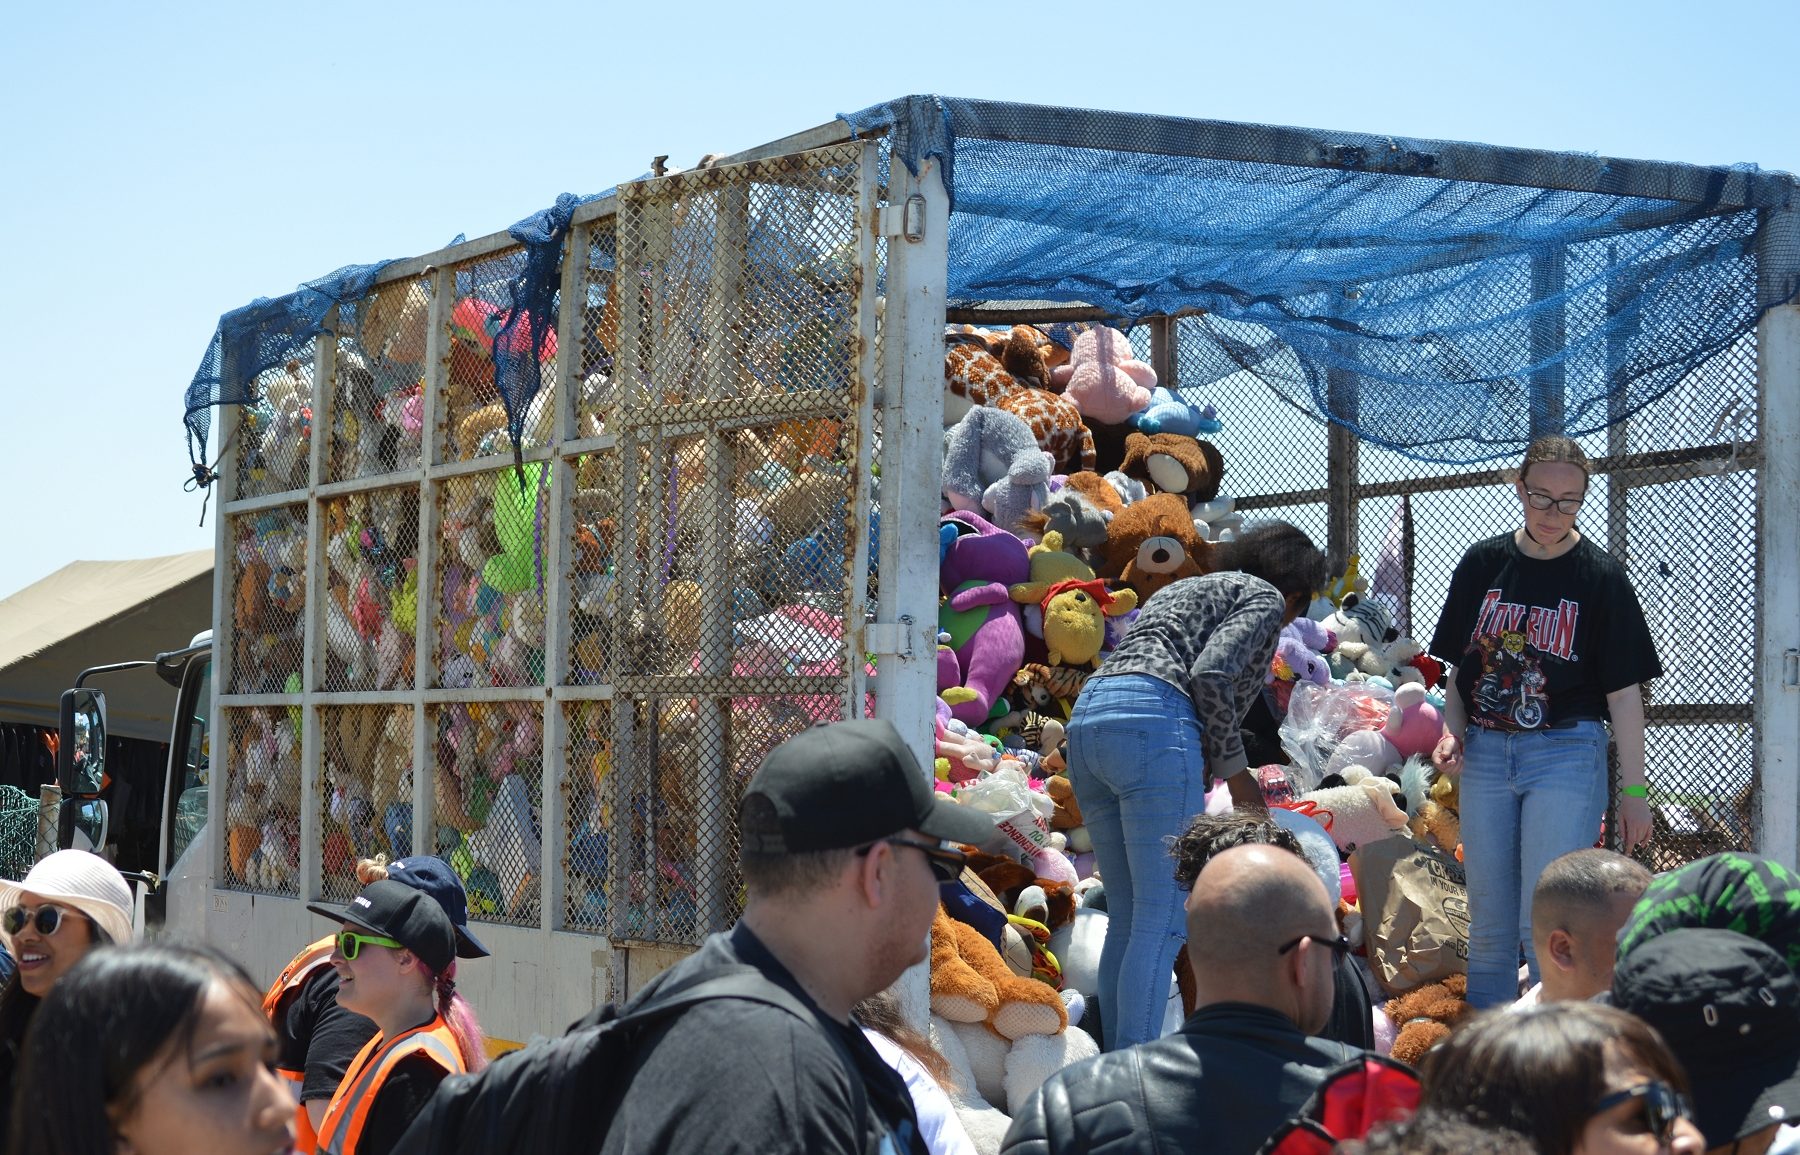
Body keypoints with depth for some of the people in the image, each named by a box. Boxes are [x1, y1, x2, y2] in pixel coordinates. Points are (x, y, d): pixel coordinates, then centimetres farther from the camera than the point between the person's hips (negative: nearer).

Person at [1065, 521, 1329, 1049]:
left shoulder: (1185, 589, 35)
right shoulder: (1266, 598, 10)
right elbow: (1210, 675, -8)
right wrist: (1235, 769, 2)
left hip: (1086, 717, 9)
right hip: (1153, 725, -9)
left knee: (1126, 917, 11)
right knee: (1164, 920, -10)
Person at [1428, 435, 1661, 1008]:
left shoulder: (1600, 577, -4)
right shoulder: (1482, 564, 6)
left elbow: (1623, 691, -4)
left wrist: (1634, 791, -6)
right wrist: (1452, 732, -2)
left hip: (1566, 752, -4)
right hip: (1485, 752, 4)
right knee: (1488, 918, 11)